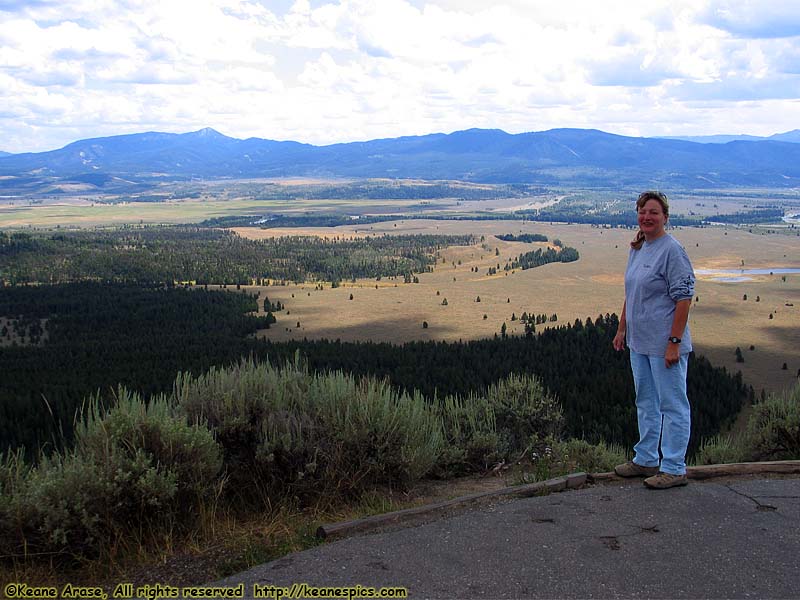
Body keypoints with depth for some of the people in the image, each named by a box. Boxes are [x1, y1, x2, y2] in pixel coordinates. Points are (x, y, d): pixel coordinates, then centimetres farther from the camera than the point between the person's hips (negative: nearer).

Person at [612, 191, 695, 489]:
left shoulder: (672, 250, -14)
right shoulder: (637, 249, 11)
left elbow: (684, 298, -17)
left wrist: (674, 342, -20)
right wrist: (622, 329, 19)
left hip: (664, 344, -9)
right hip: (639, 342, 9)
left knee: (672, 405, 1)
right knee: (646, 403, 18)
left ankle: (674, 469, 10)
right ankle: (646, 459, 31)